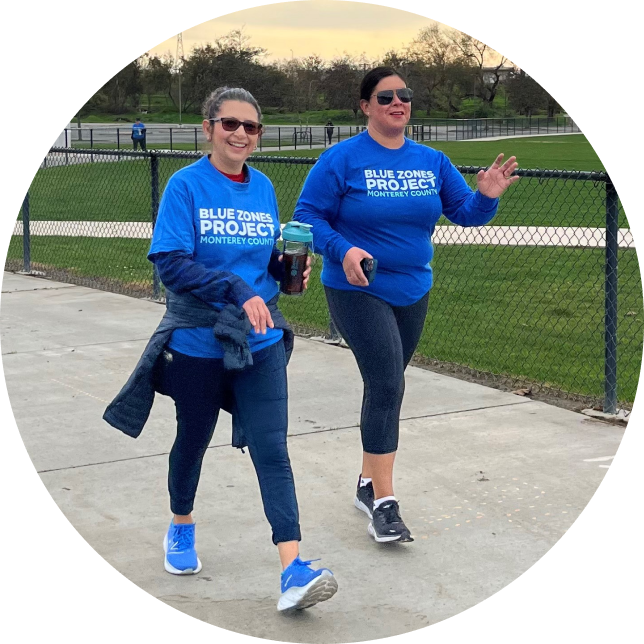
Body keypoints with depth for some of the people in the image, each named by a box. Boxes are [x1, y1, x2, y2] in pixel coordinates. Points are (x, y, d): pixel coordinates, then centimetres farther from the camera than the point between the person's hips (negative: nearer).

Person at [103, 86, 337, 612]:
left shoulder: (264, 188, 4)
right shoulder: (186, 185, -10)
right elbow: (170, 262, -19)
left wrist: (288, 268, -10)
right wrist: (238, 292, -29)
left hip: (260, 342, 3)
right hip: (198, 342, -3)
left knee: (271, 449, -7)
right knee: (193, 440, 17)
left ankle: (293, 570, -14)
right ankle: (182, 529, 44)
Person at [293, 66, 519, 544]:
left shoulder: (431, 161, 5)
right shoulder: (342, 159, -9)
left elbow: (465, 213, 7)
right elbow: (307, 216, -9)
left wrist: (486, 197, -15)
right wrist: (343, 251, -25)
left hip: (412, 291, 6)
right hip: (358, 291, -6)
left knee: (386, 386, 16)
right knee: (387, 385, -17)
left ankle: (370, 483, 32)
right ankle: (383, 504, -12)